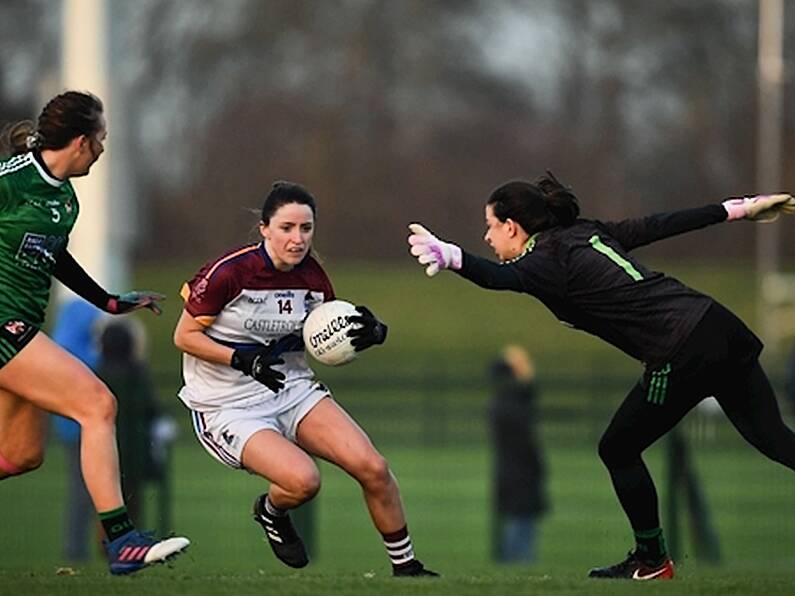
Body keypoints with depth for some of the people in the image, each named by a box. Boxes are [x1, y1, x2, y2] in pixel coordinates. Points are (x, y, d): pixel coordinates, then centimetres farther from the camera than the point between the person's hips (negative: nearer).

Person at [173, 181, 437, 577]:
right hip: (228, 407, -5)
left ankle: (405, 566, 8)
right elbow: (184, 336, -11)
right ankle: (270, 512, 9)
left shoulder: (312, 277, -2)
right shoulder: (229, 273, -18)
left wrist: (370, 333, -11)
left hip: (292, 388, 5)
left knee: (373, 468, -11)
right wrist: (244, 360, -24)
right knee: (303, 479, -28)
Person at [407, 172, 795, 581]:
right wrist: (737, 209, 27)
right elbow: (663, 225, 19)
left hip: (682, 356, -8)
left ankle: (652, 560, 24)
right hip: (718, 322, 8)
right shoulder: (588, 234, 15)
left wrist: (450, 256, -49)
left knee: (618, 451, 13)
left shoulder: (546, 263, -8)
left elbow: (498, 277, -31)